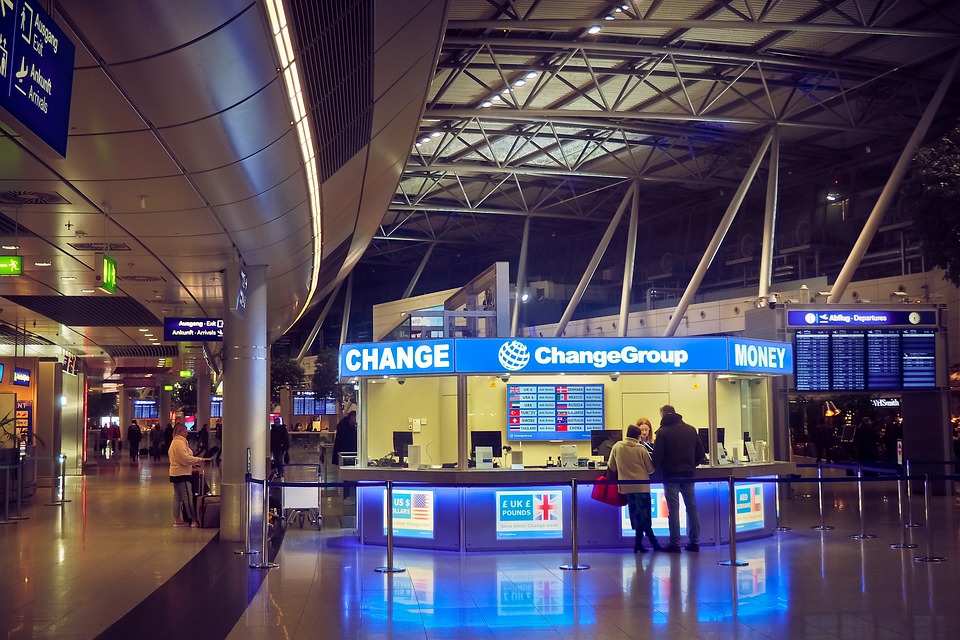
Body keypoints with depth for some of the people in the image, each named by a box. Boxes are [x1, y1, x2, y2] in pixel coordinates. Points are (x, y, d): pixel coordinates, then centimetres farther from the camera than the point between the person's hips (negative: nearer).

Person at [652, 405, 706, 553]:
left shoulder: (663, 432, -7)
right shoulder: (691, 430, 8)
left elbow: (657, 457, -10)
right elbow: (701, 454, 7)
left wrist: (658, 469, 7)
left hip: (671, 475, -4)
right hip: (688, 474, 4)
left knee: (673, 510, -2)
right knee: (692, 507, 9)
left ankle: (675, 544, -1)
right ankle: (694, 542, 11)